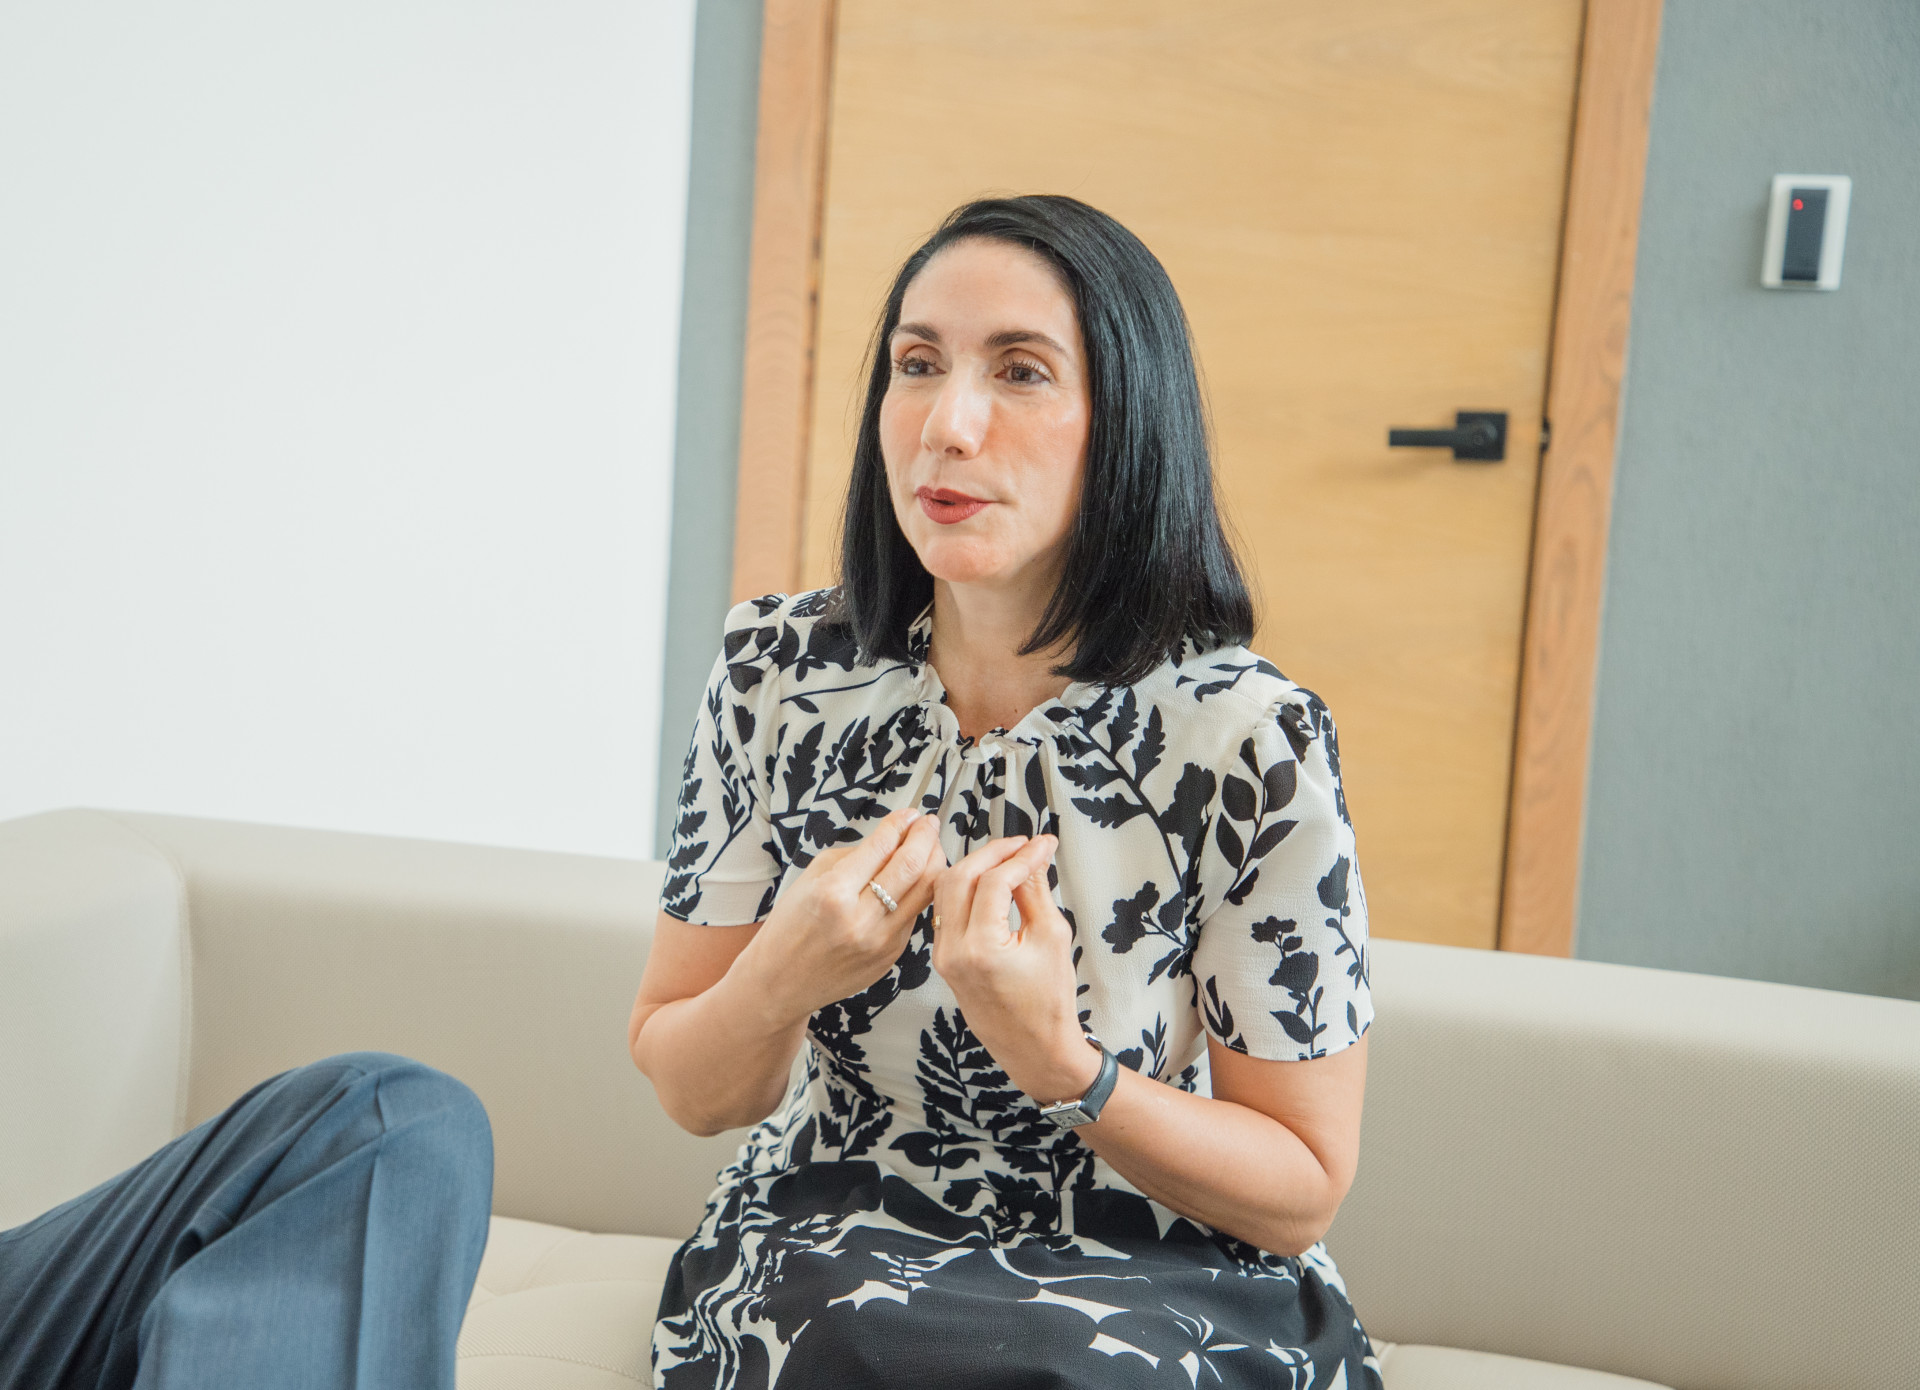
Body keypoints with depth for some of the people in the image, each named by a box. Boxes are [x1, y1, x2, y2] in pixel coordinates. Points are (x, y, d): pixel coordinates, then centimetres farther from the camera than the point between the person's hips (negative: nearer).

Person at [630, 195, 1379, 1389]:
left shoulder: (1254, 740, -14)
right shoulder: (782, 672, -4)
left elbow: (1303, 1191, -6)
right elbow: (691, 1095, 2)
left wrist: (1057, 1060, -23)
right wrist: (783, 980, -20)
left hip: (1153, 1288, -1)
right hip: (829, 1254, 1)